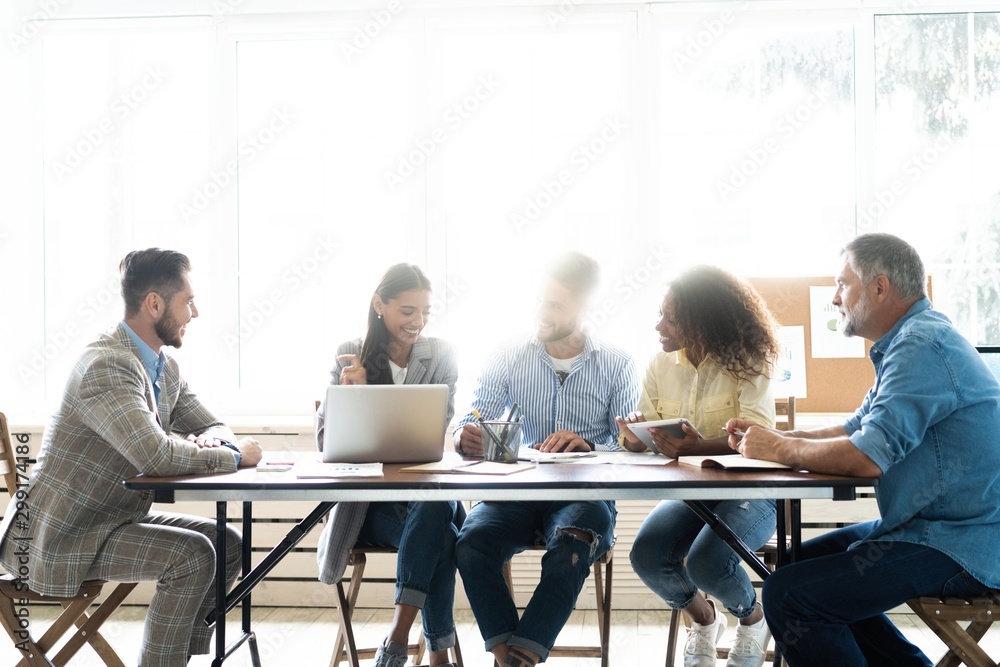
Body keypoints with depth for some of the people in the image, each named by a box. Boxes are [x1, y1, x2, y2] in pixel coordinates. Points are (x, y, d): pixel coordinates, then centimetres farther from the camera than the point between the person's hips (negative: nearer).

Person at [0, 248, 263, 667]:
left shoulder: (164, 369, 7)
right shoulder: (107, 365, -23)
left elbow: (214, 427, 15)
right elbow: (156, 455, -34)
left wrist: (209, 442, -10)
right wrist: (235, 456, -20)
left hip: (116, 518, 10)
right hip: (58, 535, -10)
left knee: (227, 543, 4)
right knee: (193, 554, -22)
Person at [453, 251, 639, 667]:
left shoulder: (615, 365, 5)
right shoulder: (509, 360, 7)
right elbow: (472, 424, 1)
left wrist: (588, 446, -24)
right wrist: (465, 438, -24)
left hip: (586, 495, -2)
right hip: (520, 492, 2)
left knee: (570, 550, -35)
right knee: (471, 543, -29)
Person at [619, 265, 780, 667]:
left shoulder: (747, 361, -12)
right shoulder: (660, 365, 2)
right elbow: (644, 435, 4)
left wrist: (699, 447, -41)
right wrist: (633, 436, -23)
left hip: (748, 490, -4)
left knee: (706, 563, -30)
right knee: (646, 556, -22)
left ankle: (753, 619, 9)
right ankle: (703, 619, 13)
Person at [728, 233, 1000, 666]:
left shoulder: (923, 346, -19)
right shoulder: (914, 340, 15)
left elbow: (866, 457, -26)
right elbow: (856, 429, 19)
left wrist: (778, 449, -11)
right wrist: (778, 436, 4)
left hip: (957, 545, -11)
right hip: (924, 525, 11)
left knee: (788, 595, -20)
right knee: (801, 562, 19)